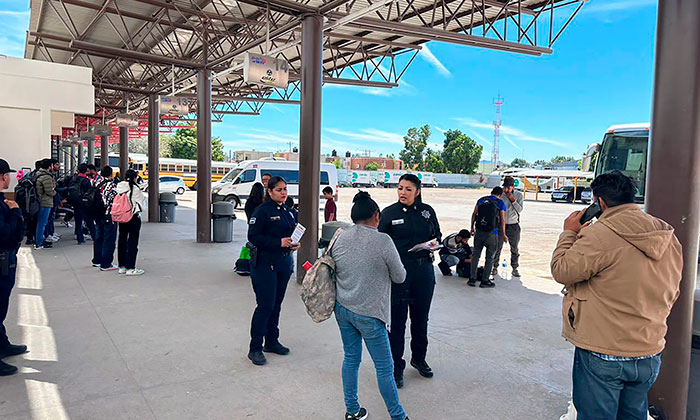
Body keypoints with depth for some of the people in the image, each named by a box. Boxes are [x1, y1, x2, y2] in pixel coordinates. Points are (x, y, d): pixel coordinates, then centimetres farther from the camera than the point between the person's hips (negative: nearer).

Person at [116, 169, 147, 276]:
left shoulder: (119, 188, 1)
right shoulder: (135, 189, -15)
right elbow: (143, 202, -6)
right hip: (134, 218, -6)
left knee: (122, 241, 14)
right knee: (133, 242, -1)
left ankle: (122, 266, 21)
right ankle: (130, 268, -1)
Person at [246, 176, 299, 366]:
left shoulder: (290, 212, 12)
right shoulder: (262, 211, -10)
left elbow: (295, 233, 22)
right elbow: (253, 236, -15)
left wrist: (295, 244, -1)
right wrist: (279, 242, -21)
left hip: (284, 263, 7)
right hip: (264, 263, -7)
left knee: (276, 303, 14)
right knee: (265, 305, -7)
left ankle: (272, 341, 27)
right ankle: (255, 349, 4)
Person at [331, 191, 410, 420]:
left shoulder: (340, 238, -1)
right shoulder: (382, 241, -17)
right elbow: (399, 277, -7)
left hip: (342, 309, 6)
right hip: (369, 313, -6)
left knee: (351, 358, 19)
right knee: (384, 368, 8)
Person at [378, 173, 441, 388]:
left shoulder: (427, 211, 5)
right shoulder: (389, 213, -4)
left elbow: (437, 235, 17)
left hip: (424, 271, 4)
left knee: (421, 318, 17)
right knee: (398, 321, 1)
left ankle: (419, 358, 38)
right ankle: (396, 367, 16)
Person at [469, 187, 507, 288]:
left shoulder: (481, 200, 8)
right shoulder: (501, 203, -1)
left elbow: (474, 215, 7)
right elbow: (502, 220, -3)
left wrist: (472, 228, 15)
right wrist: (503, 235, 4)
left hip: (479, 231, 3)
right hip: (491, 234, -3)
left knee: (476, 255, 11)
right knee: (489, 257, 7)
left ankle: (472, 279, 11)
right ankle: (485, 281, 10)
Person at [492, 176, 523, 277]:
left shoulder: (519, 195, -3)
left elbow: (520, 210, -8)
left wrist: (513, 200, -18)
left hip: (513, 225, 0)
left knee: (514, 248, 4)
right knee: (497, 247, 1)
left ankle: (515, 269, 16)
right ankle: (495, 267, 13)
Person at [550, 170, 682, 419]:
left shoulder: (599, 234, -21)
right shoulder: (670, 238, 5)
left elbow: (562, 270, -14)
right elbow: (671, 294, 14)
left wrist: (569, 233, -1)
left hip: (603, 357, -7)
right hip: (650, 355, 7)